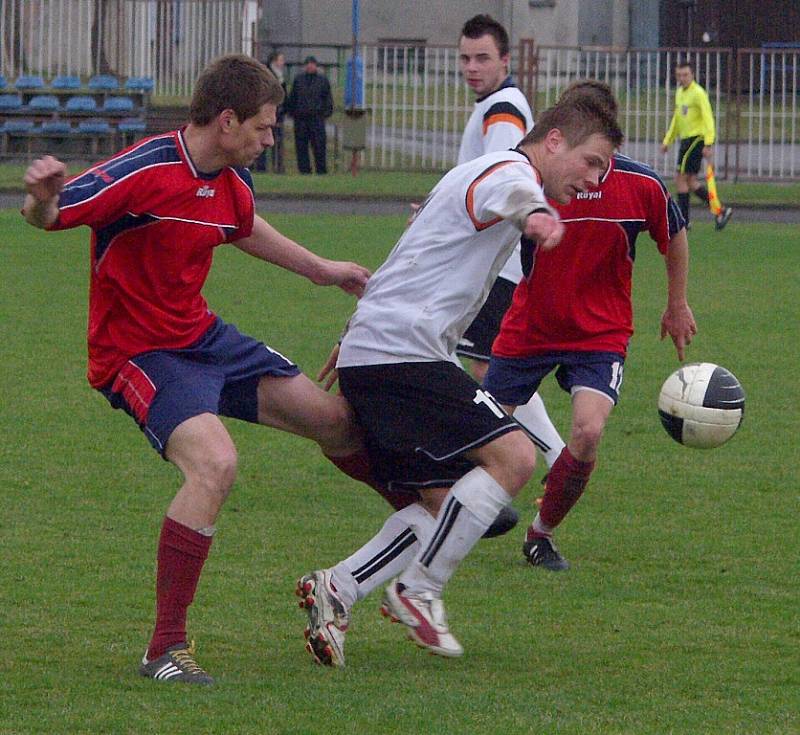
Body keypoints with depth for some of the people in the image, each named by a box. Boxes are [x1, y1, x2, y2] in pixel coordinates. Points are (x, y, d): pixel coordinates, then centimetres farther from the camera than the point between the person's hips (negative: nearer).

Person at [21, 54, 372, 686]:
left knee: (337, 421, 13)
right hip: (139, 352, -8)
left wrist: (319, 269, 38)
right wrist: (43, 197, -48)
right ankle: (166, 651, -23)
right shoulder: (146, 172, -23)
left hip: (204, 336, 9)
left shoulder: (233, 182, 3)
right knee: (215, 463, -31)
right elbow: (50, 216, -23)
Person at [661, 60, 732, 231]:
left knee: (681, 179, -9)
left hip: (697, 138, -9)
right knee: (690, 182, 8)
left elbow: (708, 119, -19)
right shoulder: (680, 92, 15)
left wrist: (708, 144, -26)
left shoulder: (698, 93, -13)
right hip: (686, 139, 9)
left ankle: (683, 221, -4)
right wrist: (667, 141, 25)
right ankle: (720, 211, 15)